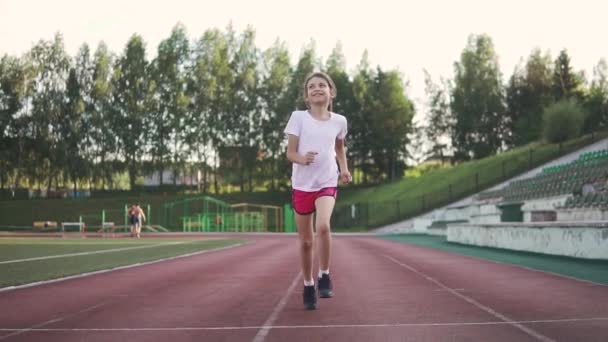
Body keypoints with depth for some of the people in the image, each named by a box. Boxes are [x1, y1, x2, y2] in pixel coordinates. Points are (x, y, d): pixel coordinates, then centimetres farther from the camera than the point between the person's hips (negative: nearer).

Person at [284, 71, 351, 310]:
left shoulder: (339, 121, 4)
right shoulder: (298, 117, -3)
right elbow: (290, 153, -4)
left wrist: (344, 169, 8)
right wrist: (302, 159, -26)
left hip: (327, 183, 0)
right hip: (301, 184, 0)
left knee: (323, 226, -27)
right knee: (306, 241, 6)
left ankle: (324, 277, -8)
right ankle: (308, 286, 25)